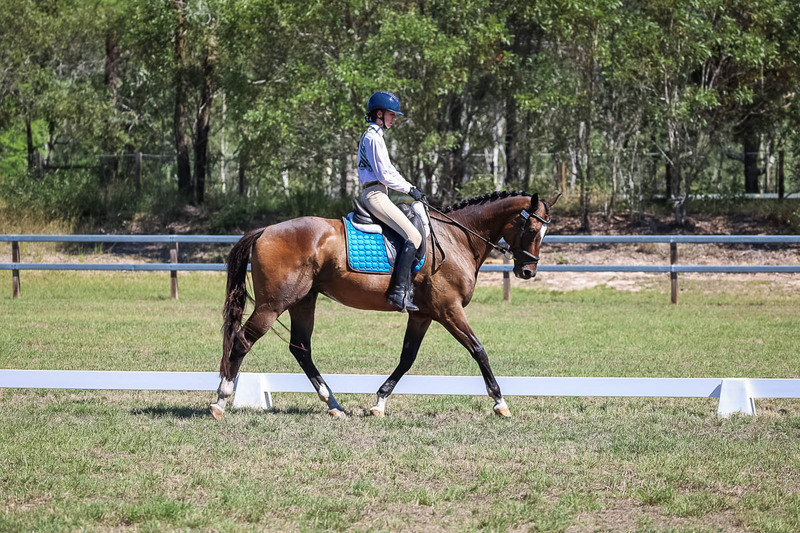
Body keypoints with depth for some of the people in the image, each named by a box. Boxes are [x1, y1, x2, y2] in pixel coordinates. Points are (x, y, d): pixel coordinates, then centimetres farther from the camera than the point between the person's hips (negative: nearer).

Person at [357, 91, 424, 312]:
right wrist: (409, 189, -7)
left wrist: (410, 187, 17)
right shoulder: (374, 138, -12)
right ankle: (399, 291, -23)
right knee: (413, 236, -17)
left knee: (413, 234, 13)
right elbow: (384, 175, -17)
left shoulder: (371, 136, 20)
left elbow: (389, 170, 26)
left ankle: (407, 285, 9)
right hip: (375, 195, -11)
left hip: (373, 195, 11)